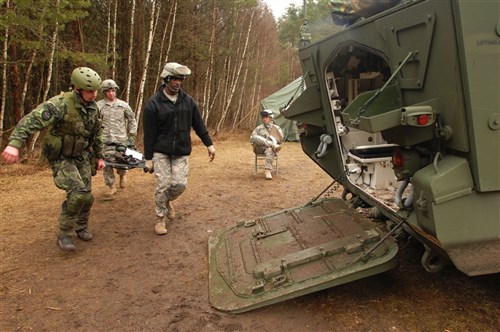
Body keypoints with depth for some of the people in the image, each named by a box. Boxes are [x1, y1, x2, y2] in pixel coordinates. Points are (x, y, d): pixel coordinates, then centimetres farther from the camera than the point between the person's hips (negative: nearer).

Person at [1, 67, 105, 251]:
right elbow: (32, 120, -37)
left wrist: (99, 156, 18)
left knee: (87, 196, 8)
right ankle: (64, 233, -3)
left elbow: (96, 135, 14)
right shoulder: (60, 103, -24)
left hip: (82, 158, 6)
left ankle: (81, 228, 34)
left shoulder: (93, 108, -1)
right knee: (78, 193, -22)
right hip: (61, 158, -6)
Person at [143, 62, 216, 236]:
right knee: (163, 186, -4)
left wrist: (209, 144, 7)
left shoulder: (188, 101, 3)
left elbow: (199, 125, 10)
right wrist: (148, 158, -5)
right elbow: (149, 134, -6)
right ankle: (160, 218, 15)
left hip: (181, 152, 3)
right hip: (161, 152, -3)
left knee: (180, 184, -5)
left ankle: (168, 201, 28)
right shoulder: (153, 103, -8)